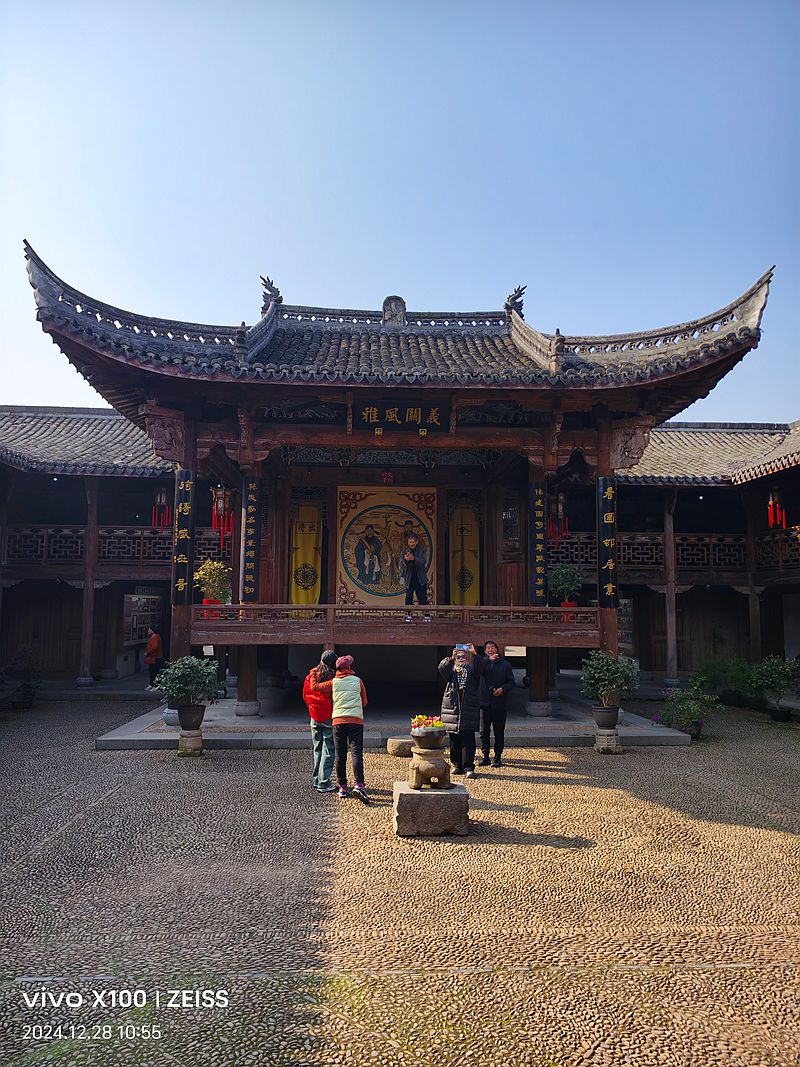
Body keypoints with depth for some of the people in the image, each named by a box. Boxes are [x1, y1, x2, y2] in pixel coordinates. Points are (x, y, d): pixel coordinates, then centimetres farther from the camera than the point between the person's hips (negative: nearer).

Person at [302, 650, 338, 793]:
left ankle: (316, 780, 22)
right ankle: (323, 783, 0)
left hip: (315, 718, 5)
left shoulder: (311, 675, 2)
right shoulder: (334, 677, -14)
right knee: (328, 750, 1)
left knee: (317, 749, 16)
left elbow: (305, 695, 10)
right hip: (329, 717, -5)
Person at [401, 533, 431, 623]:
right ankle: (408, 615, 11)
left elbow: (423, 561, -16)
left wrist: (413, 558, -32)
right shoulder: (405, 551, -2)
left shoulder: (421, 550, -2)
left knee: (423, 598, 4)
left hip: (421, 579, 0)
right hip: (409, 579, 0)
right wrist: (406, 560, -30)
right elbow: (403, 566, -7)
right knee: (409, 598, 0)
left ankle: (426, 615, 13)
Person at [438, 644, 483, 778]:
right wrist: (451, 658, -25)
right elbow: (442, 668, -10)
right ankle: (457, 765, 17)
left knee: (468, 739, -5)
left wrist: (474, 654, -27)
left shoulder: (472, 669, 11)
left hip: (469, 709, -1)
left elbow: (480, 666, -10)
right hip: (452, 707, 1)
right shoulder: (451, 670, 12)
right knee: (454, 739, 6)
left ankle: (468, 767, -4)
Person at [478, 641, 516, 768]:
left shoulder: (505, 664, 8)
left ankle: (497, 757, 11)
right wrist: (489, 659, -19)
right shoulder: (483, 663, 7)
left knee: (499, 732, 3)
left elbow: (512, 682, 7)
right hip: (485, 702, 0)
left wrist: (503, 689, -11)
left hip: (499, 703, 0)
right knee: (484, 731, 3)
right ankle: (485, 756, 14)